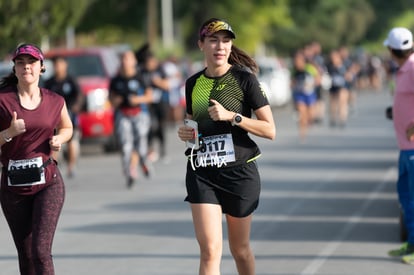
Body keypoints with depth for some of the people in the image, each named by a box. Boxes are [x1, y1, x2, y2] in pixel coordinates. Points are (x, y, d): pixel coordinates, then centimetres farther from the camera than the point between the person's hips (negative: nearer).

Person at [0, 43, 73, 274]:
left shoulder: (55, 102, 3)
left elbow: (67, 128, 23)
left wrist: (59, 139, 2)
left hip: (48, 182, 0)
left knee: (41, 251, -14)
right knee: (26, 255, 9)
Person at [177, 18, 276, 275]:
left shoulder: (244, 78, -5)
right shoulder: (193, 83, 7)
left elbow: (270, 130, -9)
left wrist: (232, 116, -19)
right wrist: (186, 133, 2)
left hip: (240, 171, -2)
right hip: (202, 174, 2)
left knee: (240, 250, 11)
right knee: (210, 250, -12)